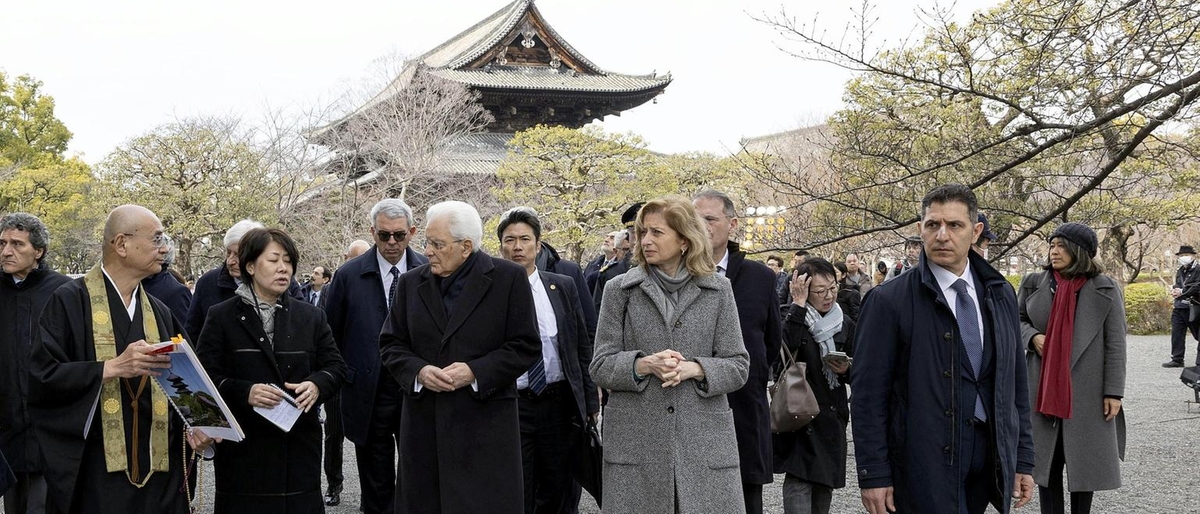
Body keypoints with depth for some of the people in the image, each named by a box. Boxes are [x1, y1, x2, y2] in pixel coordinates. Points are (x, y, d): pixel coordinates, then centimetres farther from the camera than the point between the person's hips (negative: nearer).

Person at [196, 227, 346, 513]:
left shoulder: (311, 316, 12)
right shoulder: (222, 317, 4)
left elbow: (336, 367, 11)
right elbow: (205, 376, -3)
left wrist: (317, 385, -11)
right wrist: (245, 392, -20)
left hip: (299, 447, 2)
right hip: (243, 448, -2)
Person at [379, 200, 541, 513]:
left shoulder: (509, 278, -2)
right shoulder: (411, 283, 9)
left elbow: (526, 347, -3)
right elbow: (391, 344, 11)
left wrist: (476, 372, -15)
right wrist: (418, 371, -9)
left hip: (485, 425, -3)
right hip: (424, 424, 4)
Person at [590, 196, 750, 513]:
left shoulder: (718, 291, 8)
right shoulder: (620, 290, 7)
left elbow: (738, 367, 6)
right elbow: (600, 367, 4)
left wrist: (693, 368, -12)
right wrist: (645, 364, -14)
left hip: (705, 443, 0)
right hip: (635, 445, 0)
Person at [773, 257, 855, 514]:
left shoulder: (845, 325, 8)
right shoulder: (792, 318, -3)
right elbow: (783, 350, -26)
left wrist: (846, 370, -8)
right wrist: (798, 305, -22)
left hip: (832, 418, 4)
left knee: (824, 487, 9)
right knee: (798, 483, -15)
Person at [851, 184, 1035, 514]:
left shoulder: (1000, 294, 10)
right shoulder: (889, 301, -6)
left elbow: (1016, 382, 14)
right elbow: (868, 393, -7)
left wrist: (1023, 459, 11)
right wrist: (874, 475, -10)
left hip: (991, 458, 5)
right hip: (924, 464, -4)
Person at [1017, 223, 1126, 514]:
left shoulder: (1105, 290, -3)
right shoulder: (1034, 284, 3)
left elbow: (1115, 344, -4)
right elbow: (1017, 321, 15)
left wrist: (1113, 391, -9)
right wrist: (1032, 337, -7)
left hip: (1087, 392, -2)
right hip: (1043, 388, 2)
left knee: (1085, 460, 6)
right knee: (1047, 458, 7)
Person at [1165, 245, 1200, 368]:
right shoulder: (1179, 271, 18)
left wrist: (1182, 291, -15)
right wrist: (1174, 290, -1)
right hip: (1179, 307, 7)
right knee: (1177, 334, 6)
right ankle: (1177, 359, 12)